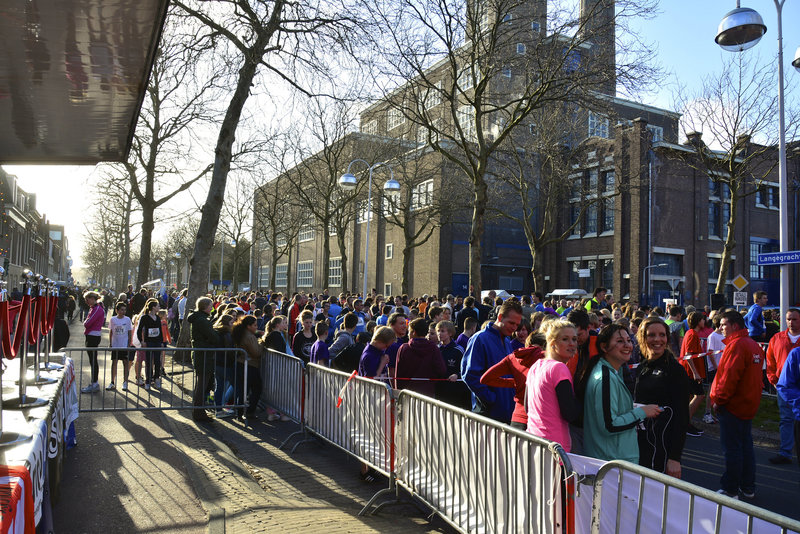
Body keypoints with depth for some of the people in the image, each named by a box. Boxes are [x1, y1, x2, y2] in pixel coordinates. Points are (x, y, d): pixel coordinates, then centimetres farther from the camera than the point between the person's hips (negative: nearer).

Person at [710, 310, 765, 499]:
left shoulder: (736, 345, -19)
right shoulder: (754, 345, 10)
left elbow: (729, 376, -24)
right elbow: (753, 376, 16)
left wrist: (718, 399, -14)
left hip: (732, 405, -9)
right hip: (749, 405, 9)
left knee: (732, 448, -2)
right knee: (746, 446, 16)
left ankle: (730, 489, 6)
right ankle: (748, 487, 24)